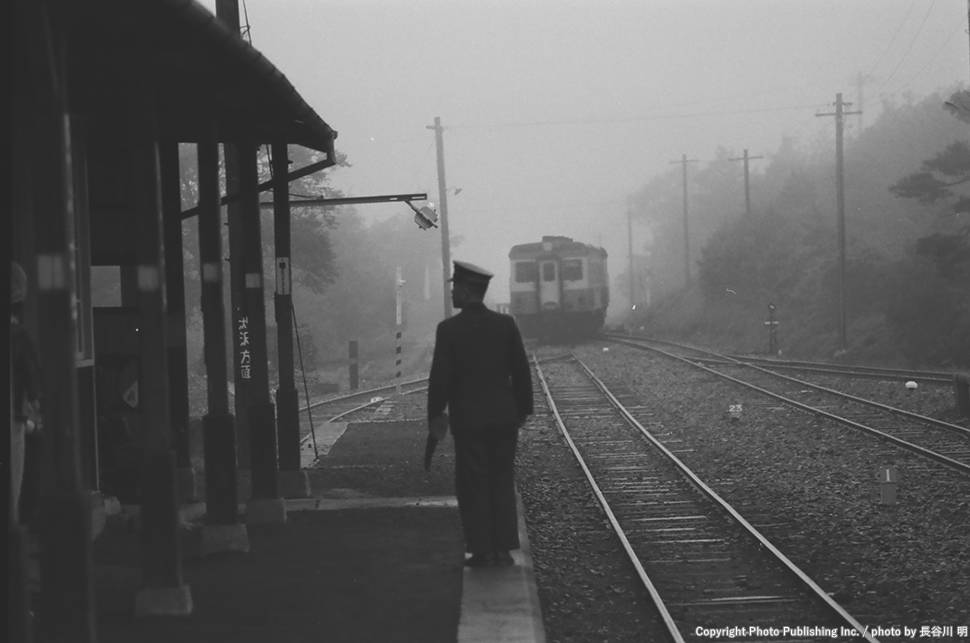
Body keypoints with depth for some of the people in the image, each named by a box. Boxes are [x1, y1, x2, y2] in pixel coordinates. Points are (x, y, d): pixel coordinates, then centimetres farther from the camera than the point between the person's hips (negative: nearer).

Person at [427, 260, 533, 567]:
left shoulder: (449, 329, -10)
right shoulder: (506, 324, 0)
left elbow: (440, 377, -9)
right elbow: (521, 371, 4)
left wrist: (434, 415, 2)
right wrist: (523, 409, 14)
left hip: (468, 420, -3)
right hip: (504, 418, 3)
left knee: (473, 485, 4)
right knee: (502, 482, 10)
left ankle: (481, 550, 3)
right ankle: (503, 548, 10)